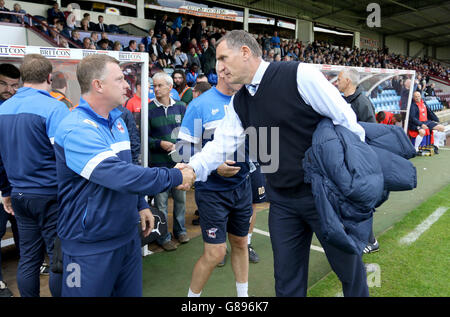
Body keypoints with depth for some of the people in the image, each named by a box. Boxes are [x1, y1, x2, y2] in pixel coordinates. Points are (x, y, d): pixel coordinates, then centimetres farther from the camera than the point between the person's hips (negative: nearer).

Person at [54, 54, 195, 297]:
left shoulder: (117, 120, 8)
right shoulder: (76, 130, -23)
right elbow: (120, 176, -32)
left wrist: (141, 205, 14)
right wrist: (176, 176, -24)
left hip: (128, 234, 8)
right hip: (90, 245, -8)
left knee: (132, 292, 18)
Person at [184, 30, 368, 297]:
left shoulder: (300, 75, -16)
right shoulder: (238, 103, 5)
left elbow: (346, 120, -12)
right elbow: (221, 144, 0)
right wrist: (192, 169, -18)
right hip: (282, 202, 5)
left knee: (350, 268, 14)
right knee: (287, 280, 16)